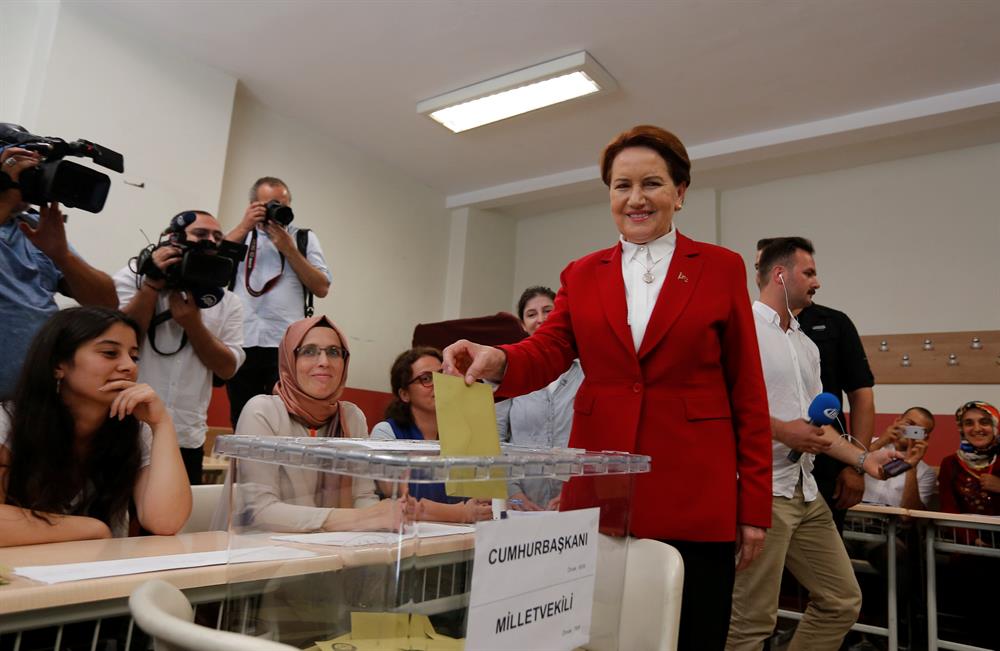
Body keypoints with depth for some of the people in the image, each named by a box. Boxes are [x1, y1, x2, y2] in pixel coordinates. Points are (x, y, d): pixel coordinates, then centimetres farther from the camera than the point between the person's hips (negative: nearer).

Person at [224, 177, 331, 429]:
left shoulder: (304, 238, 14)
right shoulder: (240, 233, 17)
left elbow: (321, 288, 3)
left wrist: (289, 249, -3)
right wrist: (245, 226, -4)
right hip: (241, 342, 2)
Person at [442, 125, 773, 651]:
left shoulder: (721, 268, 3)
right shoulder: (581, 275, 10)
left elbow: (747, 393, 2)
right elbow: (546, 353, -5)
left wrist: (754, 505, 0)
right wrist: (496, 361, -28)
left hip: (693, 495, -2)